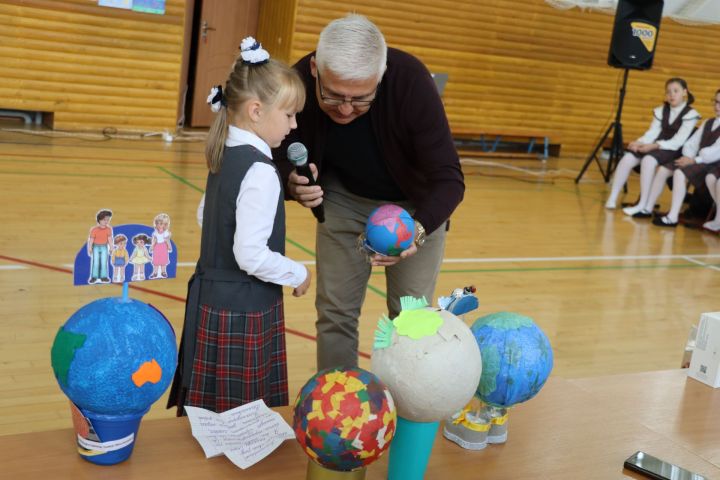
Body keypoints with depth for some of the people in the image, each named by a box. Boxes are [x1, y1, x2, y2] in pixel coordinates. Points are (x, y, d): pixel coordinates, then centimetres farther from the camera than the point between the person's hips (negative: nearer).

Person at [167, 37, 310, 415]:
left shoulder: (224, 156, 6)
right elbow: (252, 255, -23)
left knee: (210, 416, 16)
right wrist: (298, 274, -8)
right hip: (244, 312, -9)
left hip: (210, 299, 9)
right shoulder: (260, 173, -21)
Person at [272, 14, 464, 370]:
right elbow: (281, 159, -13)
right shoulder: (299, 83, -27)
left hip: (415, 204, -2)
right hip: (345, 198, 2)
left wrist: (419, 229, -50)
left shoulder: (410, 80, -33)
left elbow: (448, 178, -31)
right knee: (335, 311, 2)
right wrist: (293, 184, -37)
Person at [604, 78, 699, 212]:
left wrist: (654, 146, -25)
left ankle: (644, 206, -34)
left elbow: (678, 142, -14)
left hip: (673, 151, -6)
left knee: (648, 160, -35)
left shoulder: (690, 114, -4)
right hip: (654, 147, 6)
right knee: (628, 158, -21)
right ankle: (612, 198, -19)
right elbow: (652, 133, 5)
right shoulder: (661, 111, 14)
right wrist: (639, 142, -16)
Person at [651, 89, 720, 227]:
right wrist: (688, 157, -5)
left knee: (680, 173, -31)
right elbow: (691, 143, 14)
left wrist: (694, 160, -19)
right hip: (699, 161, 8)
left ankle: (672, 217, -34)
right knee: (663, 169, -7)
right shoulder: (708, 123, 21)